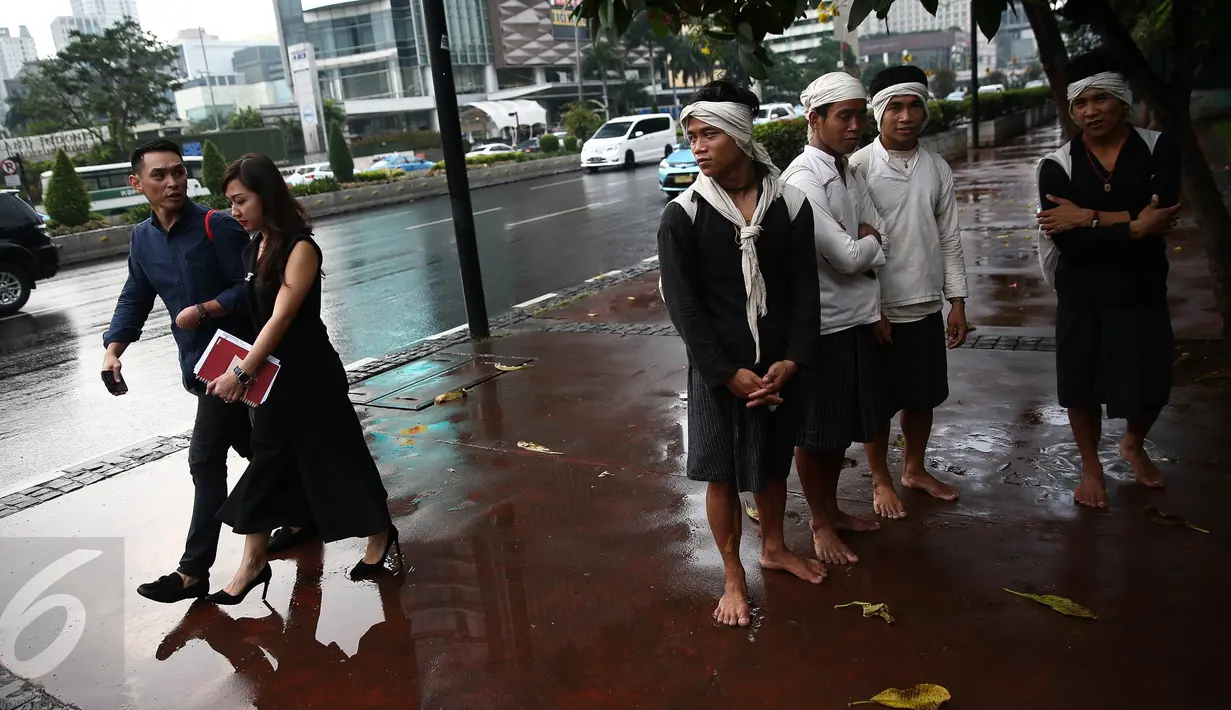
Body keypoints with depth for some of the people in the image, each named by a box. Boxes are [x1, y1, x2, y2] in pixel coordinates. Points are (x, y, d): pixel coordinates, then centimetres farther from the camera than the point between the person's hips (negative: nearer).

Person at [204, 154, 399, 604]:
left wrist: (241, 373, -28)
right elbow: (254, 311, 11)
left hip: (310, 373, -7)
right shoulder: (253, 246, 4)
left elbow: (281, 317, -25)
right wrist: (246, 372, 7)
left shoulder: (300, 248, -18)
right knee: (266, 458, 10)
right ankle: (254, 561, 20)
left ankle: (380, 533, 27)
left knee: (335, 454, 6)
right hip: (270, 372, 7)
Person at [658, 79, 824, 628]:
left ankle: (774, 547, 43)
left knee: (773, 461, 19)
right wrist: (729, 372, -15)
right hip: (718, 370, -2)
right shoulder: (683, 215, -9)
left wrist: (791, 360, -12)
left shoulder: (788, 204, -3)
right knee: (722, 471, 7)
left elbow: (804, 289, -1)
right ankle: (733, 576, 26)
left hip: (779, 365, 2)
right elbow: (683, 304, -11)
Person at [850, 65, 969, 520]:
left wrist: (957, 303, 6)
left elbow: (949, 239, 9)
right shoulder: (859, 168, -11)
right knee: (879, 402, 8)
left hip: (927, 307, 5)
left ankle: (915, 470, 37)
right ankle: (881, 481, 27)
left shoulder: (937, 169, 4)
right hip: (880, 310, -5)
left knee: (923, 396, 17)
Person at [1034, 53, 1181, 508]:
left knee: (1150, 385, 11)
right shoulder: (1058, 166, -8)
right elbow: (1068, 241, -19)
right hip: (1082, 294, 0)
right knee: (1082, 386, 10)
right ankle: (1091, 467, 34)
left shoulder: (1158, 149, -5)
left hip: (1142, 290, 1)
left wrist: (1090, 218, -22)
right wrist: (1133, 227, -21)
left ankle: (1134, 445, 44)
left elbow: (1160, 217, -22)